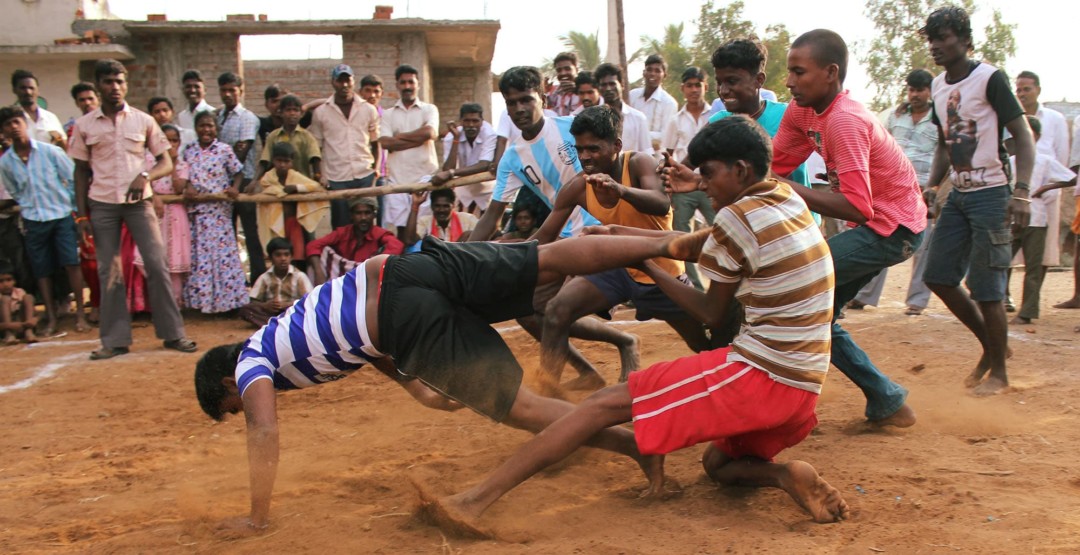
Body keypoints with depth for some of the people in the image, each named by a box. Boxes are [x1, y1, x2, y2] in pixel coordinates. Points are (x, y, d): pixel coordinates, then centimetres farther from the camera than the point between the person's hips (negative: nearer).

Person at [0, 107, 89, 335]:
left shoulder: (50, 151, -4)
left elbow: (74, 180, 0)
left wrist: (77, 211, 0)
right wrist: (28, 210, 7)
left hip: (62, 215, -2)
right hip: (33, 221, 2)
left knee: (71, 263, -8)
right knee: (42, 270, 5)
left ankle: (80, 313, 2)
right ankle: (51, 318, 15)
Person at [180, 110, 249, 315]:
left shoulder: (225, 150, -2)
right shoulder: (189, 152, 9)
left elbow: (238, 173, 4)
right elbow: (186, 177, 14)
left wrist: (235, 188, -12)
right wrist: (187, 188, -5)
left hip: (219, 209, -4)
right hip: (196, 210, 4)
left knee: (222, 251, -4)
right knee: (199, 254, 5)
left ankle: (226, 299, 3)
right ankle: (202, 299, 13)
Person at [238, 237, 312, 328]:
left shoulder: (299, 276, 0)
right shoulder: (264, 278, 6)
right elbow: (253, 302, 4)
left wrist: (287, 304, -21)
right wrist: (265, 305, -18)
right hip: (270, 313, 2)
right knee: (245, 309, -24)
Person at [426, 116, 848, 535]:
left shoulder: (737, 218, -12)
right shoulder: (788, 197, 12)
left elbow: (710, 311, 0)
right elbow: (696, 245, 18)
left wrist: (644, 264, 8)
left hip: (761, 375, -9)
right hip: (803, 384, 9)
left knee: (605, 403, -9)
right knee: (717, 465, 28)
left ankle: (475, 500, -13)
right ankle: (786, 476, -4)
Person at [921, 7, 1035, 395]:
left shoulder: (989, 79, -11)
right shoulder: (938, 87, 10)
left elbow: (1023, 136, -13)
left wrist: (1021, 192, -22)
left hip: (990, 193, -7)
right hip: (958, 193, 8)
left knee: (985, 286, -5)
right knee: (938, 276, 6)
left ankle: (998, 372, 12)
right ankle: (991, 345, 24)